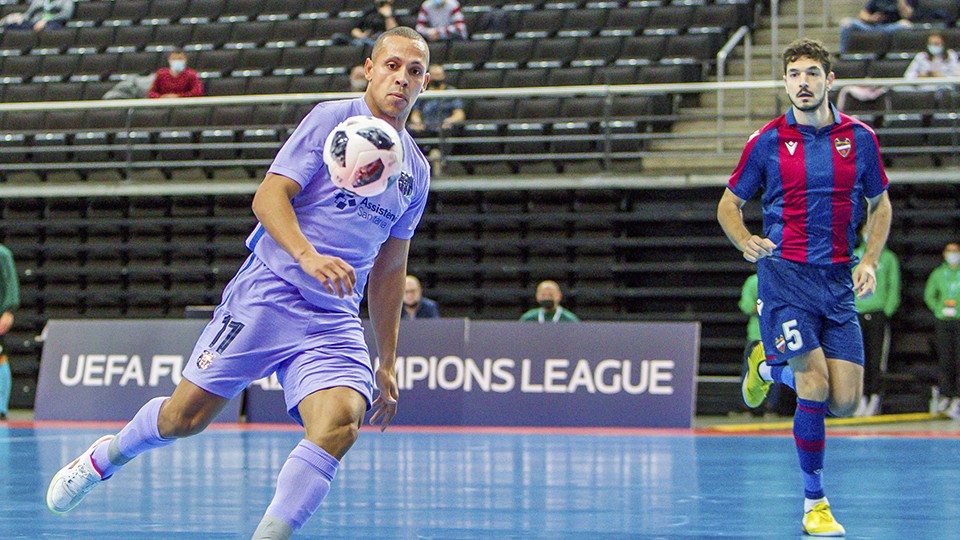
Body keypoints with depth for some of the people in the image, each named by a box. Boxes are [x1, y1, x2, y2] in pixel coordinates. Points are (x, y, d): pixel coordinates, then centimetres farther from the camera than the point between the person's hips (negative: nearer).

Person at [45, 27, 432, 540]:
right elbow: (269, 196, -11)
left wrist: (387, 363, 20)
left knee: (339, 423, -24)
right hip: (267, 294, -4)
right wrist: (307, 254, -29)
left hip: (336, 322, 4)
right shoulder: (331, 119, -2)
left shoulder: (415, 170, 14)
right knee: (185, 416, 0)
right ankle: (105, 455, 32)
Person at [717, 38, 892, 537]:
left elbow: (879, 204, 16)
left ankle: (770, 366, 30)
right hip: (784, 272, -3)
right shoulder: (767, 141, -1)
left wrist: (870, 261, 1)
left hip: (838, 278, 3)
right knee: (815, 386, -16)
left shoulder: (859, 138, 5)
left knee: (845, 400, -2)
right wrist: (746, 241, -13)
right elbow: (729, 204, 8)